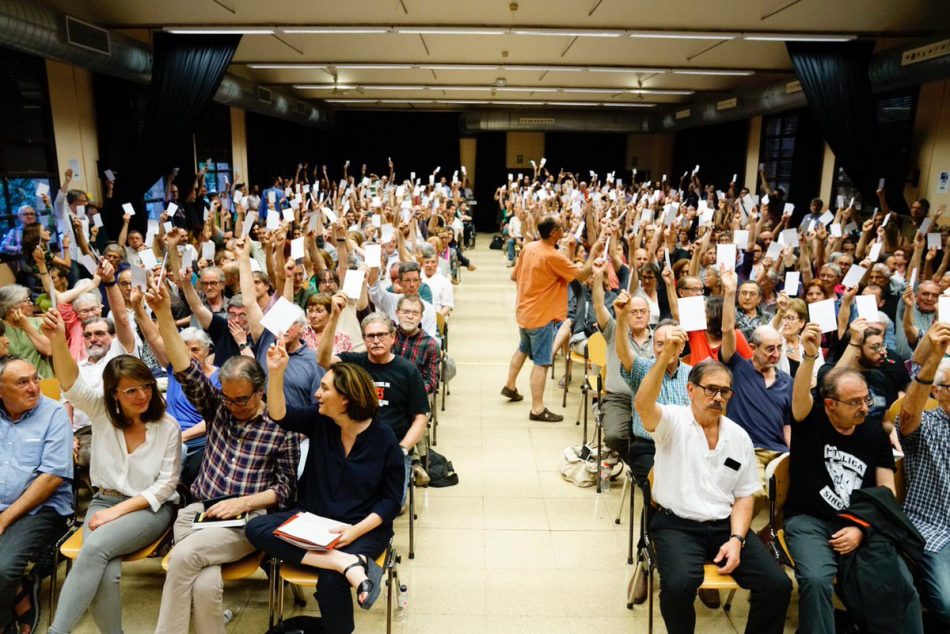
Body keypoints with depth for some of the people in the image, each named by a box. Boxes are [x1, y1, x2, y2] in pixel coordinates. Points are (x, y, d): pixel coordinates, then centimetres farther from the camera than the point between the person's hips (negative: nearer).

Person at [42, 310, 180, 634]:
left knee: (96, 547, -31)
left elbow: (165, 485, -6)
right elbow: (71, 384, -19)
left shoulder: (167, 426, -6)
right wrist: (58, 339, -37)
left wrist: (118, 510, -15)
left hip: (150, 508, -2)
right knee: (105, 574, -26)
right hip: (104, 501, 2)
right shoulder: (101, 410, 0)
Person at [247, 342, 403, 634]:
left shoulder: (383, 438, -13)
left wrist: (357, 530, -23)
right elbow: (279, 414, -12)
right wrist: (276, 372, -26)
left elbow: (391, 498, -9)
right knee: (256, 528, -21)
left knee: (330, 582, -32)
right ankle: (347, 563, -30)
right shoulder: (320, 421, -1)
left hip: (363, 529, -5)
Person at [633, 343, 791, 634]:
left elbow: (744, 496, 12)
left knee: (778, 585, -13)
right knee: (678, 585, -29)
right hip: (677, 524, -4)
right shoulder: (673, 421, -5)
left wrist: (736, 539, -4)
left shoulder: (739, 437, 9)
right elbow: (643, 405, -29)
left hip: (725, 525, 4)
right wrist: (665, 358, -41)